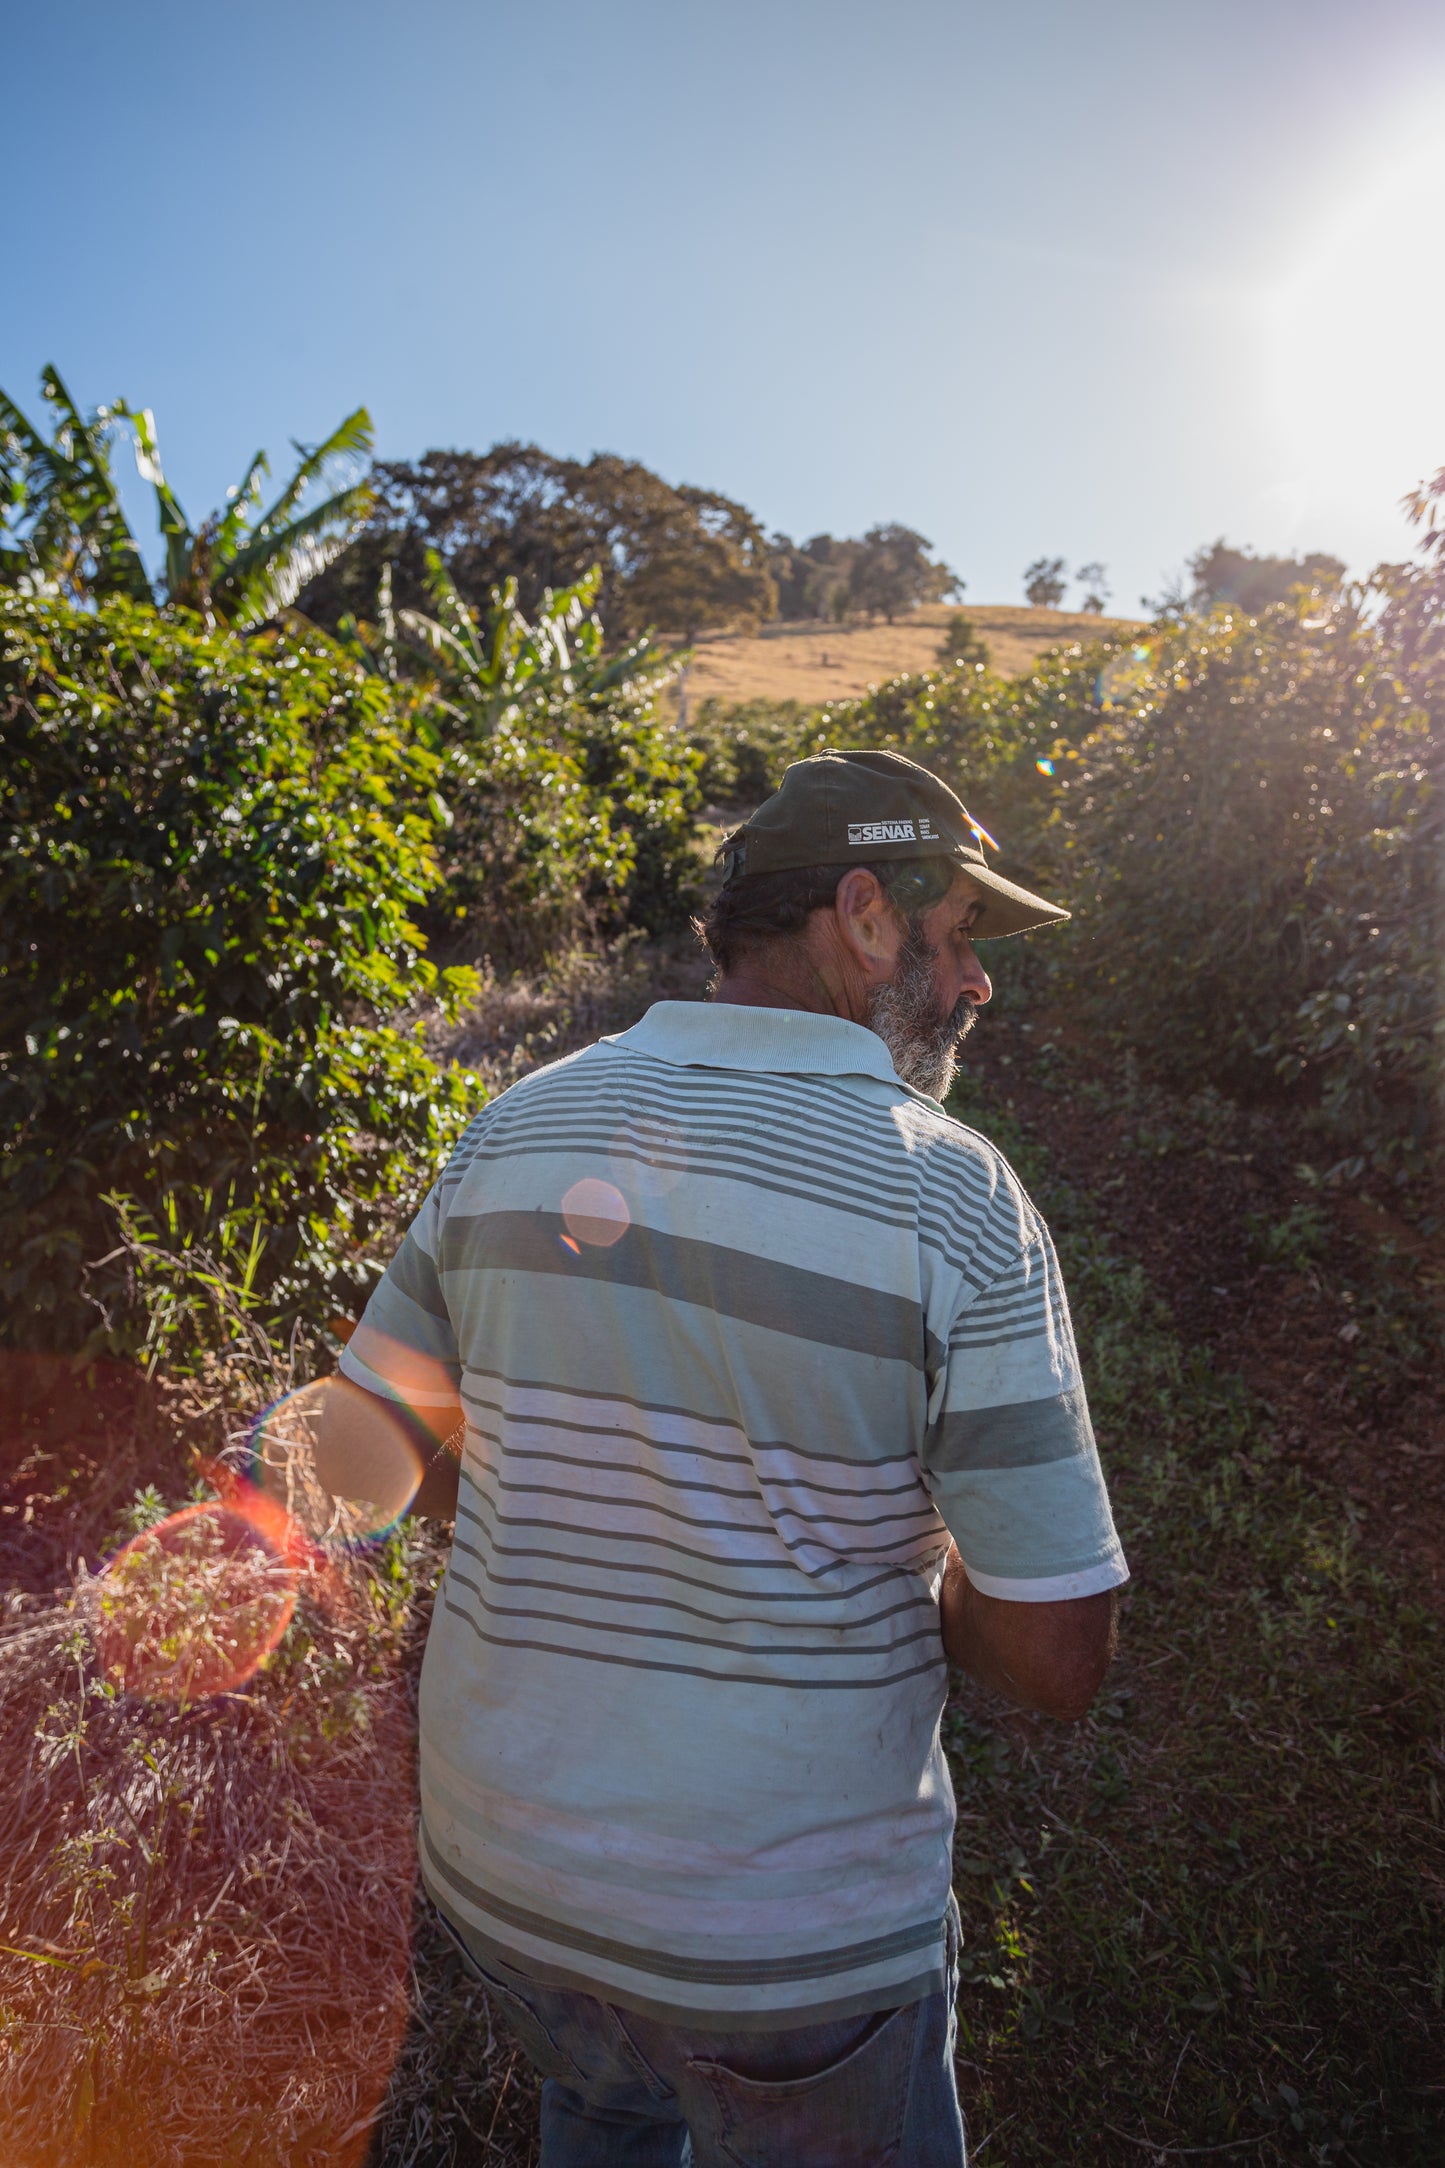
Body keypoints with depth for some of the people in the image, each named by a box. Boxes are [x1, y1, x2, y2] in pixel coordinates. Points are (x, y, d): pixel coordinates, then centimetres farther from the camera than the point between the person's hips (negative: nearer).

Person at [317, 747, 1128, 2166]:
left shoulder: (516, 1124, -8)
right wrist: (906, 1558, -1)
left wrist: (562, 1446, 1)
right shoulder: (956, 1199, -21)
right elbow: (1059, 1662, -15)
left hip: (497, 1872, 5)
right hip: (786, 1937, -4)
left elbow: (356, 1452, 1)